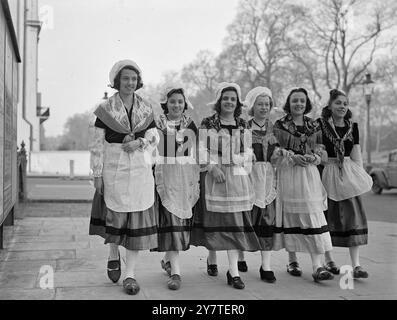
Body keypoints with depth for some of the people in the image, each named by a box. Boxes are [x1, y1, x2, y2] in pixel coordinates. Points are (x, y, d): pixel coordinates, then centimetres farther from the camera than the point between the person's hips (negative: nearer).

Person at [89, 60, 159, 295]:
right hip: (114, 171, -2)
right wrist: (97, 174, -4)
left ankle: (130, 274, 10)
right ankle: (114, 255, 33)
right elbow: (97, 144, -1)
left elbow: (155, 137, 11)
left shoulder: (146, 108, 7)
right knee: (115, 216, 1)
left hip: (141, 171, 2)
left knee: (138, 220, 0)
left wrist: (139, 142, -10)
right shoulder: (105, 109, -1)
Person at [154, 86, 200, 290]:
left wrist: (196, 182, 9)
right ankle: (175, 271, -8)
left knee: (181, 222, 8)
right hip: (164, 178, -3)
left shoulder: (191, 126, 9)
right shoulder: (157, 125, 3)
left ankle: (168, 259, 30)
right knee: (170, 222, -9)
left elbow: (196, 156, 12)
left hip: (186, 179, 3)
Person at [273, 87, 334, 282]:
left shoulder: (314, 126, 12)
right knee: (290, 217, 2)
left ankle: (317, 266, -8)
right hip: (287, 176, -2)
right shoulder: (279, 125, 4)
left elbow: (320, 151, 11)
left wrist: (313, 157, -11)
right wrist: (292, 157, -16)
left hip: (310, 175, 2)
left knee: (313, 218, -7)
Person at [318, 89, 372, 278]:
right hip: (326, 173, -3)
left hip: (348, 174, 4)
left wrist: (361, 176, 6)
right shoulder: (320, 125, -3)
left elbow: (356, 154, 11)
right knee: (327, 217, 5)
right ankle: (328, 260, 22)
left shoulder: (352, 127, 10)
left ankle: (356, 266, 0)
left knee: (354, 216, -4)